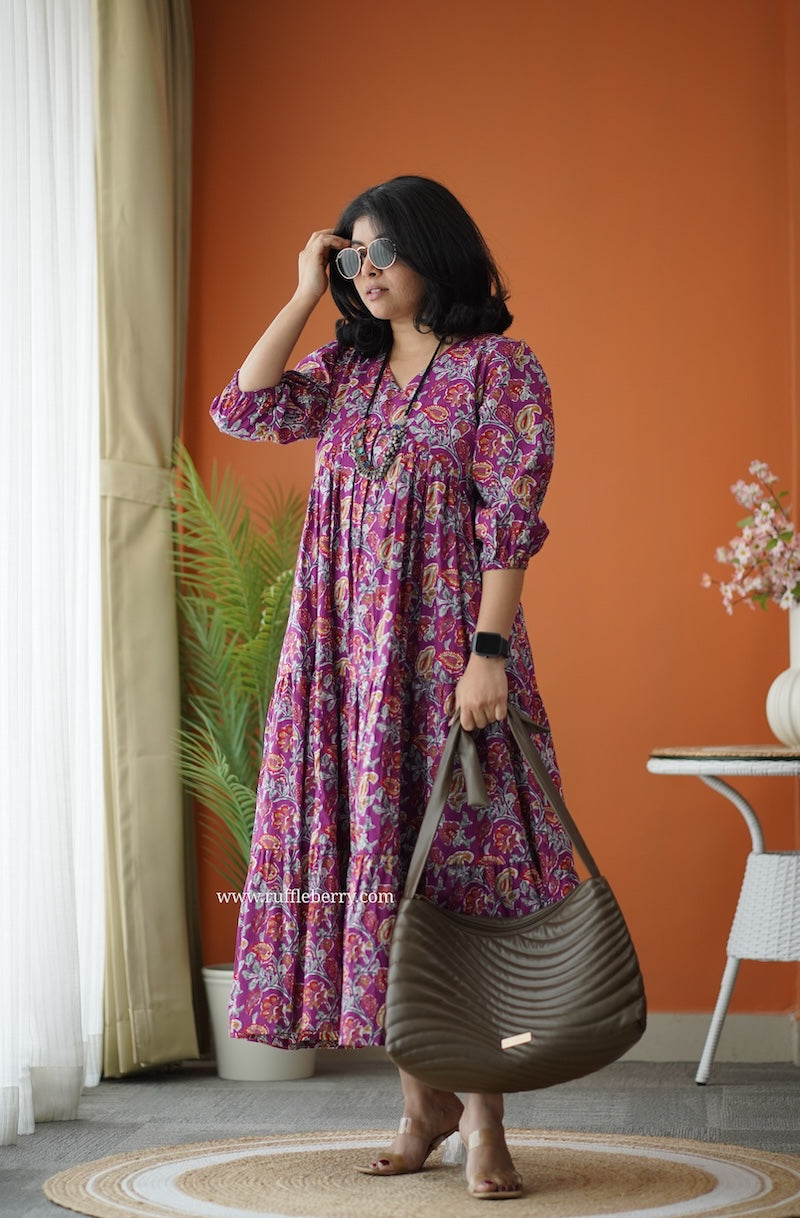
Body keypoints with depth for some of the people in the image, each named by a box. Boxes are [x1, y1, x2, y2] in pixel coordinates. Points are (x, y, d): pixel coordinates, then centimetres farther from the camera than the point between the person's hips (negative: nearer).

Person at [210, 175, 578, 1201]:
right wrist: (305, 294, 5)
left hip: (447, 651, -5)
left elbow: (509, 520, -10)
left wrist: (487, 652, -19)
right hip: (347, 655, 6)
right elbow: (241, 410, 2)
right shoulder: (348, 372, 15)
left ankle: (484, 1122, 1)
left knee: (458, 862, -5)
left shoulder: (500, 367, -2)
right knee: (372, 861, 5)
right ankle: (422, 1099, 16)